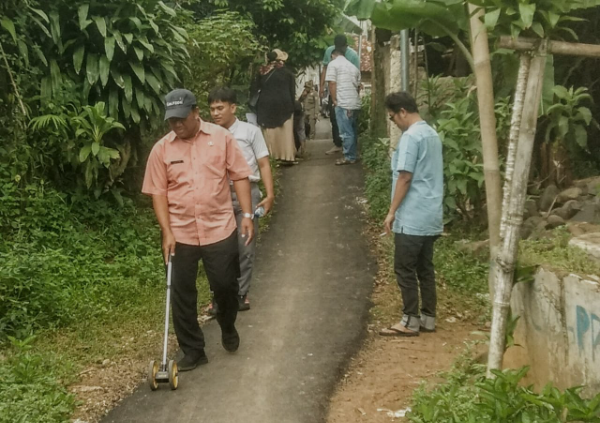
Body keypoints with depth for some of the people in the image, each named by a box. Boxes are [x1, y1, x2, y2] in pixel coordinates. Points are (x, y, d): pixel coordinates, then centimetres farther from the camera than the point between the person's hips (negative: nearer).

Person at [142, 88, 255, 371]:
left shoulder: (221, 137, -4)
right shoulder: (162, 149, -2)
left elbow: (239, 176, 0)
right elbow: (158, 192, -1)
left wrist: (247, 214, -6)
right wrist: (167, 231, -9)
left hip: (220, 228, -1)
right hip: (180, 234, 1)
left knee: (225, 285, 6)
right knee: (182, 294, 5)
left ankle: (228, 329, 36)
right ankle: (192, 351, 19)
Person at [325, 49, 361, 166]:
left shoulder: (333, 64, 1)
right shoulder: (353, 67, 20)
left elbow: (332, 84, -7)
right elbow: (358, 86, 20)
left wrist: (334, 101, -3)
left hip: (343, 104, -7)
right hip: (356, 103, 7)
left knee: (346, 133, -4)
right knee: (353, 131, 14)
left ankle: (349, 157, -2)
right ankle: (354, 155, 19)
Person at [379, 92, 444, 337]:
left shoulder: (410, 136, -15)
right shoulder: (432, 134, 13)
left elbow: (405, 178, -19)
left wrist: (392, 212, -13)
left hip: (412, 217, -9)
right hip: (430, 216, 9)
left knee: (405, 269, -1)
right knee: (425, 268, 13)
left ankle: (410, 321, 4)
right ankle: (428, 318, 18)